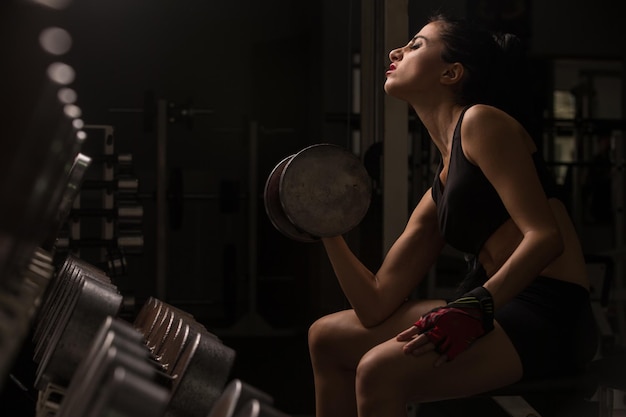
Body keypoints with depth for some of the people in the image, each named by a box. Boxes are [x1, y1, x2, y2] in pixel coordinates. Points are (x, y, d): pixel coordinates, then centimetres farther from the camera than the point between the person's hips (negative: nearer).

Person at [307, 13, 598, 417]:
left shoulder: (482, 121, -5)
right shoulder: (439, 192, 17)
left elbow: (545, 236, -18)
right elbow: (376, 307, 13)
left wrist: (474, 308, -30)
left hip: (552, 316, -9)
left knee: (381, 371, -27)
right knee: (327, 338, 12)